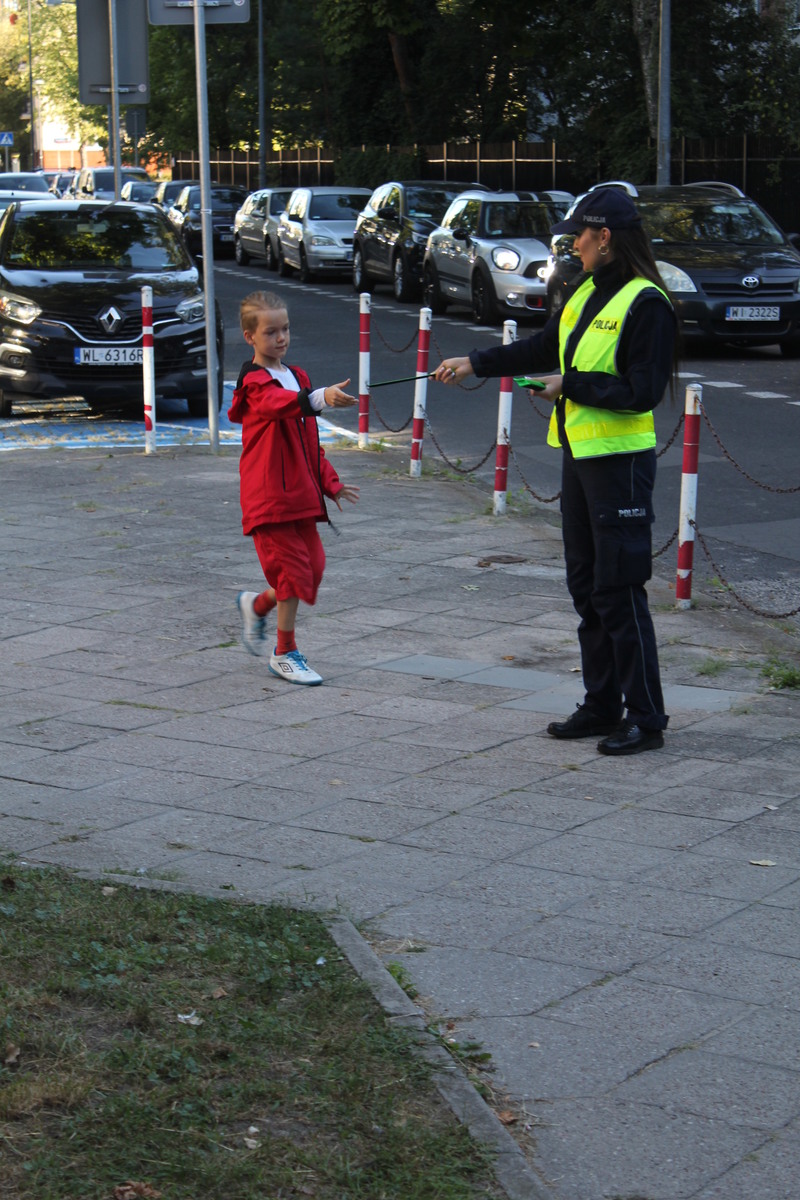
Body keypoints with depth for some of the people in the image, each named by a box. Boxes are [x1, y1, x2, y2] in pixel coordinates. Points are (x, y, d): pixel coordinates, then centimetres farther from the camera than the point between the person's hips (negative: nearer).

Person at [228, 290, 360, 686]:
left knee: (313, 567, 7)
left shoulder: (296, 377, 16)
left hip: (302, 492, 8)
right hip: (269, 496, -8)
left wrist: (330, 483, 21)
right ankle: (285, 654, 7)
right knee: (292, 569, -7)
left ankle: (256, 606, 33)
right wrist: (321, 397, -52)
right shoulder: (255, 383, -10)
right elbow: (278, 403, -35)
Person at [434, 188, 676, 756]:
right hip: (580, 454, 9)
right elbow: (544, 349, 25)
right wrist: (475, 363, 22)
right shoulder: (587, 294, 13)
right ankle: (602, 706, 23)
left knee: (619, 592, -6)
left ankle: (646, 717, 2)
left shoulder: (646, 303, -15)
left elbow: (642, 392, -20)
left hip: (621, 461, -9)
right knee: (586, 586, 13)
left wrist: (570, 386, -14)